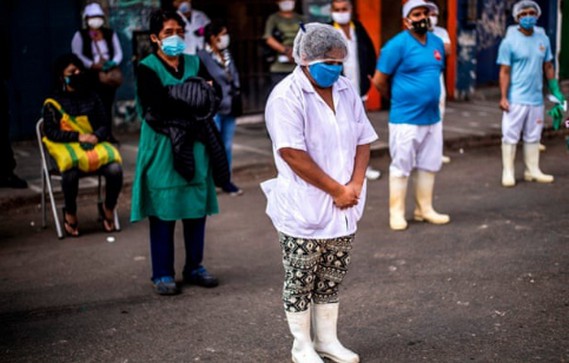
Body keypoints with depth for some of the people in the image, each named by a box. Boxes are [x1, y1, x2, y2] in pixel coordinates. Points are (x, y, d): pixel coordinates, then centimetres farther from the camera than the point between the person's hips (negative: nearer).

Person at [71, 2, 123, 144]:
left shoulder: (110, 33, 13)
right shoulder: (80, 35, 2)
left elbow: (118, 52, 10)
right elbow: (77, 55, -8)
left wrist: (113, 63, -12)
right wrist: (93, 65, -20)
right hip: (90, 75, -3)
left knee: (108, 105, 3)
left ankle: (108, 134, 9)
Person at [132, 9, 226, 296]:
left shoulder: (194, 63, 11)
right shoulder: (147, 68, -3)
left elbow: (210, 103, 2)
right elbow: (159, 108, -15)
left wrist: (175, 106, -13)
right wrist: (194, 100, -10)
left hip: (194, 148, 4)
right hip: (162, 150, -4)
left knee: (197, 210, 7)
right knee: (163, 213, 0)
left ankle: (194, 267, 21)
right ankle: (162, 275, 10)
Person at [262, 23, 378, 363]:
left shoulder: (346, 90, 6)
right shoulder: (286, 97, -15)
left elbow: (363, 141, 8)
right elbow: (293, 155, -20)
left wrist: (354, 186, -8)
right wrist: (336, 190, -17)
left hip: (343, 208, 6)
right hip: (303, 209, -6)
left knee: (332, 279, 16)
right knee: (301, 281, 7)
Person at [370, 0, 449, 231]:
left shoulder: (437, 43, 8)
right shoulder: (397, 45, -13)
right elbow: (379, 81, -10)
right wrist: (398, 99, 4)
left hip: (432, 117, 7)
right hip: (405, 118, -7)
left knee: (429, 165, 13)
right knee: (401, 167, 1)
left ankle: (424, 209, 25)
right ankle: (396, 213, 11)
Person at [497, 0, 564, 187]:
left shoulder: (543, 39, 8)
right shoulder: (510, 41, -7)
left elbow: (548, 67, 14)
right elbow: (505, 71, -8)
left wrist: (556, 91, 12)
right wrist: (503, 97, -13)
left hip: (536, 99, 5)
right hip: (516, 99, -5)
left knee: (533, 136, 12)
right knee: (511, 136, 0)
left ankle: (533, 171, 21)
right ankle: (508, 172, 9)